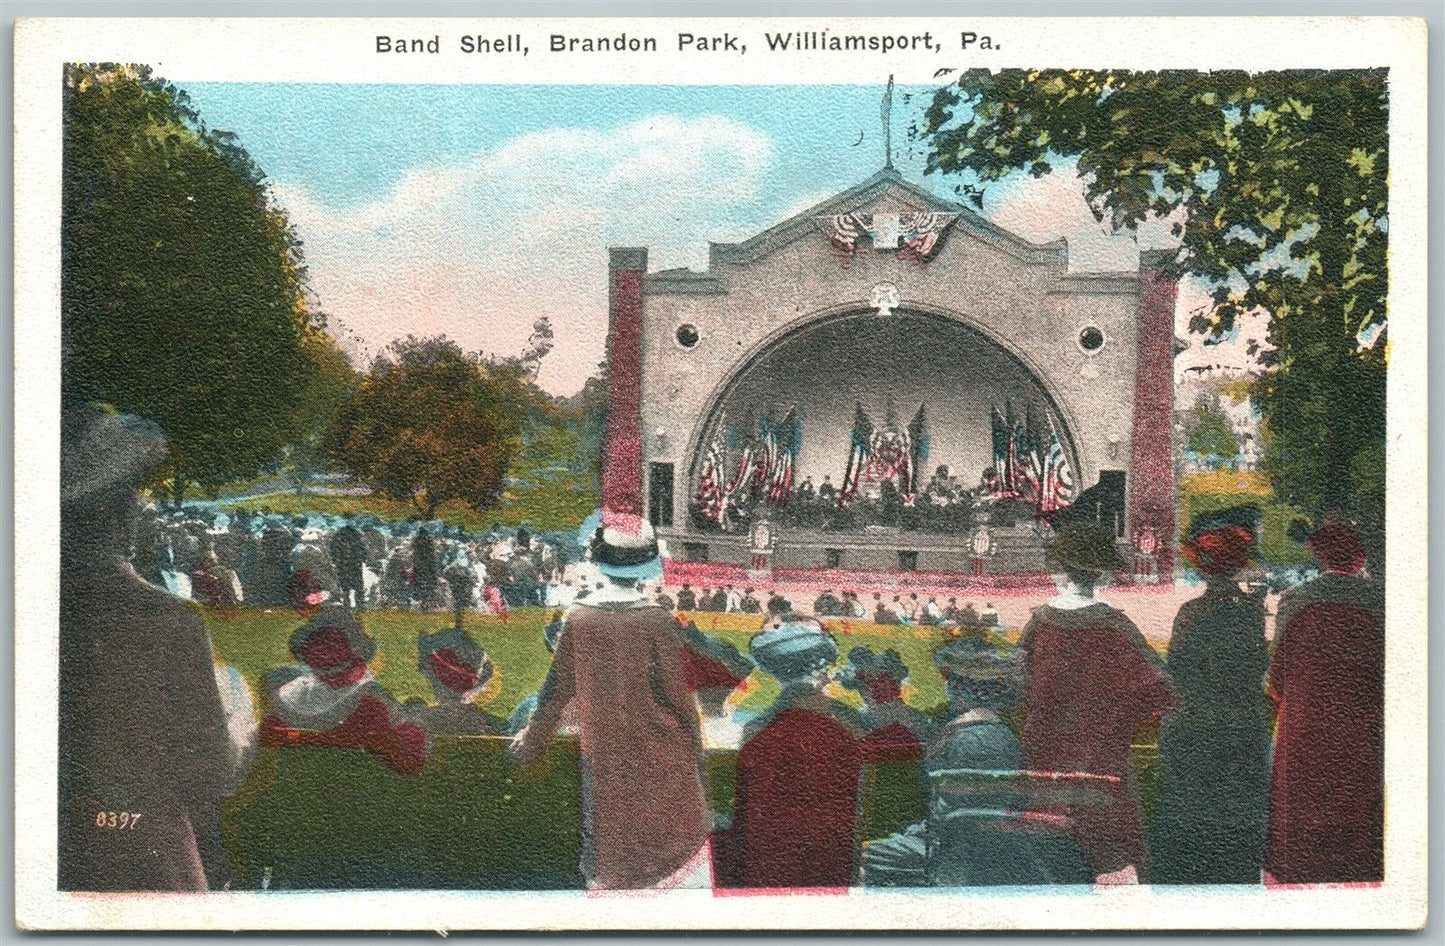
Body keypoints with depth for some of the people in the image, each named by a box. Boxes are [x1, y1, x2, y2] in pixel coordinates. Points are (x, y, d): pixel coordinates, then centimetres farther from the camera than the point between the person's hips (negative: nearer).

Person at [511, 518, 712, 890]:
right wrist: (695, 749, 3)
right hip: (660, 758, -3)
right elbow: (677, 692, -9)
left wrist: (532, 737, 22)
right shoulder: (656, 621, -15)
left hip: (603, 756, 3)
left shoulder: (578, 618, -5)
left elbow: (558, 688, 5)